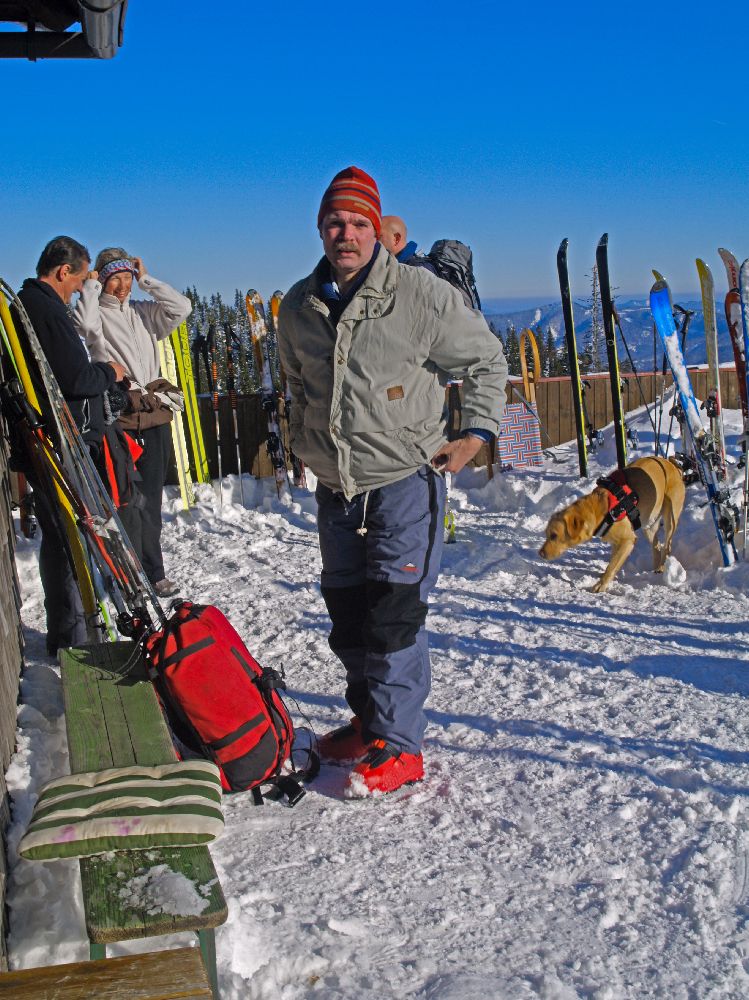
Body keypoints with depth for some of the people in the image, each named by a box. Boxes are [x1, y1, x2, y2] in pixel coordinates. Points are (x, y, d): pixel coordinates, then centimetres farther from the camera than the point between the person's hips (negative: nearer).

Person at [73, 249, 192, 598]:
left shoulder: (143, 313, 16)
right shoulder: (98, 314, 2)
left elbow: (181, 308, 3)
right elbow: (86, 323, -21)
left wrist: (146, 280, 5)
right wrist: (91, 286, -6)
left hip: (156, 416, 5)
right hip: (120, 420, -5)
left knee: (151, 499, 10)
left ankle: (138, 569, 21)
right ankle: (153, 573, 0)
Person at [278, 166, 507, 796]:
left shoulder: (421, 293, -9)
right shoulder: (298, 307, 7)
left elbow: (486, 359, 2)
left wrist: (475, 433, -3)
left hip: (405, 480, -6)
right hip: (335, 487, 6)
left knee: (394, 613, -9)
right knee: (347, 612, 12)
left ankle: (398, 745, 1)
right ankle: (368, 721, 30)